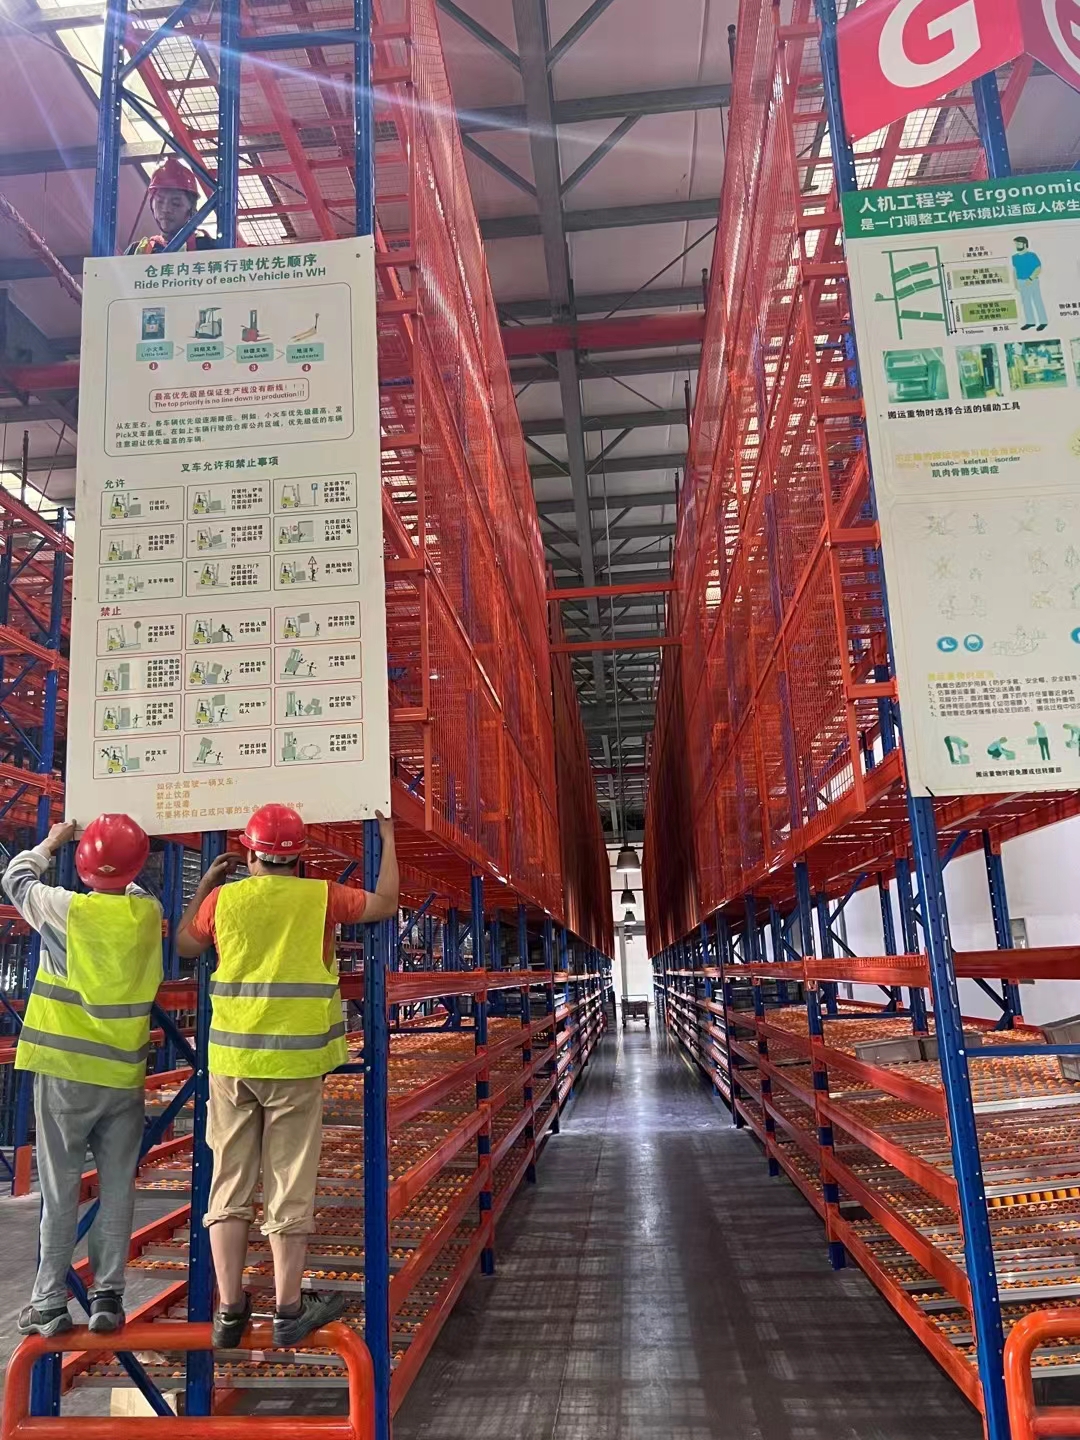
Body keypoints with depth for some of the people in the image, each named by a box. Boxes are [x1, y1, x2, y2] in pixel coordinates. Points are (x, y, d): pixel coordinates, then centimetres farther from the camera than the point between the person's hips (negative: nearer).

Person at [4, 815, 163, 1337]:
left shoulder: (67, 910, -11)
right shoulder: (149, 913, -4)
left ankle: (50, 1303, 12)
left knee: (60, 1191, 7)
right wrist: (122, 871, 30)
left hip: (65, 1072, -2)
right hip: (125, 1074, 2)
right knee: (117, 1190, 9)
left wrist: (49, 844, 24)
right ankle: (107, 1297, 14)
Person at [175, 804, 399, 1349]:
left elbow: (184, 944, 18)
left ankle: (229, 1310, 17)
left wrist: (203, 885, 28)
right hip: (296, 1063, -2)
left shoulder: (223, 899, 1)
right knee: (290, 1187, 7)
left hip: (232, 1061, 2)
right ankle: (288, 1309, 16)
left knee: (230, 1185, 12)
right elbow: (386, 903, 9)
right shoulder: (320, 897, -4)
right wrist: (388, 839, 19)